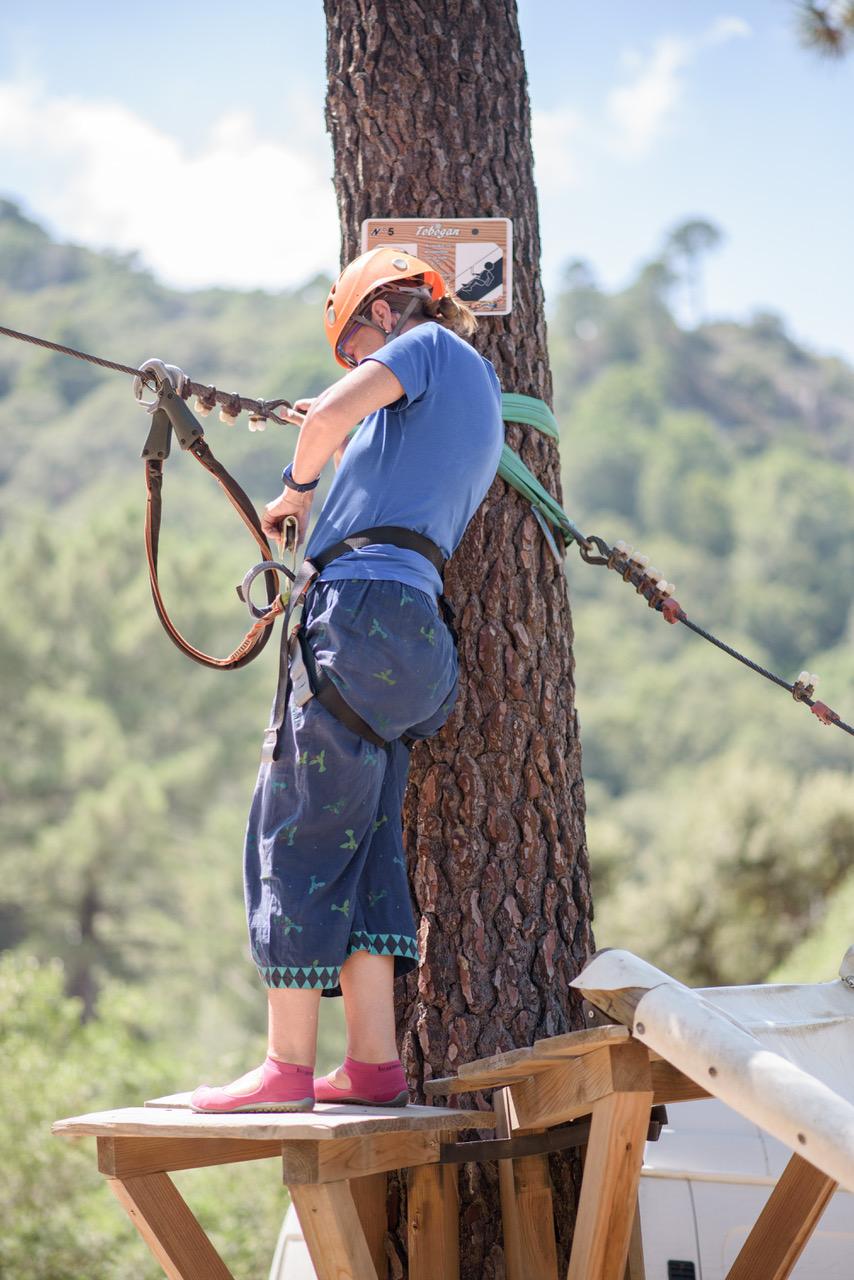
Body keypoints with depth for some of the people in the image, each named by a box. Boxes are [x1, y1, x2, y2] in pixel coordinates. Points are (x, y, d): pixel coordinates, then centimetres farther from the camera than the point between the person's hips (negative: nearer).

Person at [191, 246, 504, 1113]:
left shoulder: (432, 345, 3)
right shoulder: (480, 398, 27)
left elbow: (329, 416, -12)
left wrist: (295, 489, 5)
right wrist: (343, 447, 39)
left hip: (365, 609, -9)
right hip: (414, 627, 9)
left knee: (298, 833, -7)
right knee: (362, 842, 9)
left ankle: (288, 1066, -7)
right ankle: (373, 1063, 6)